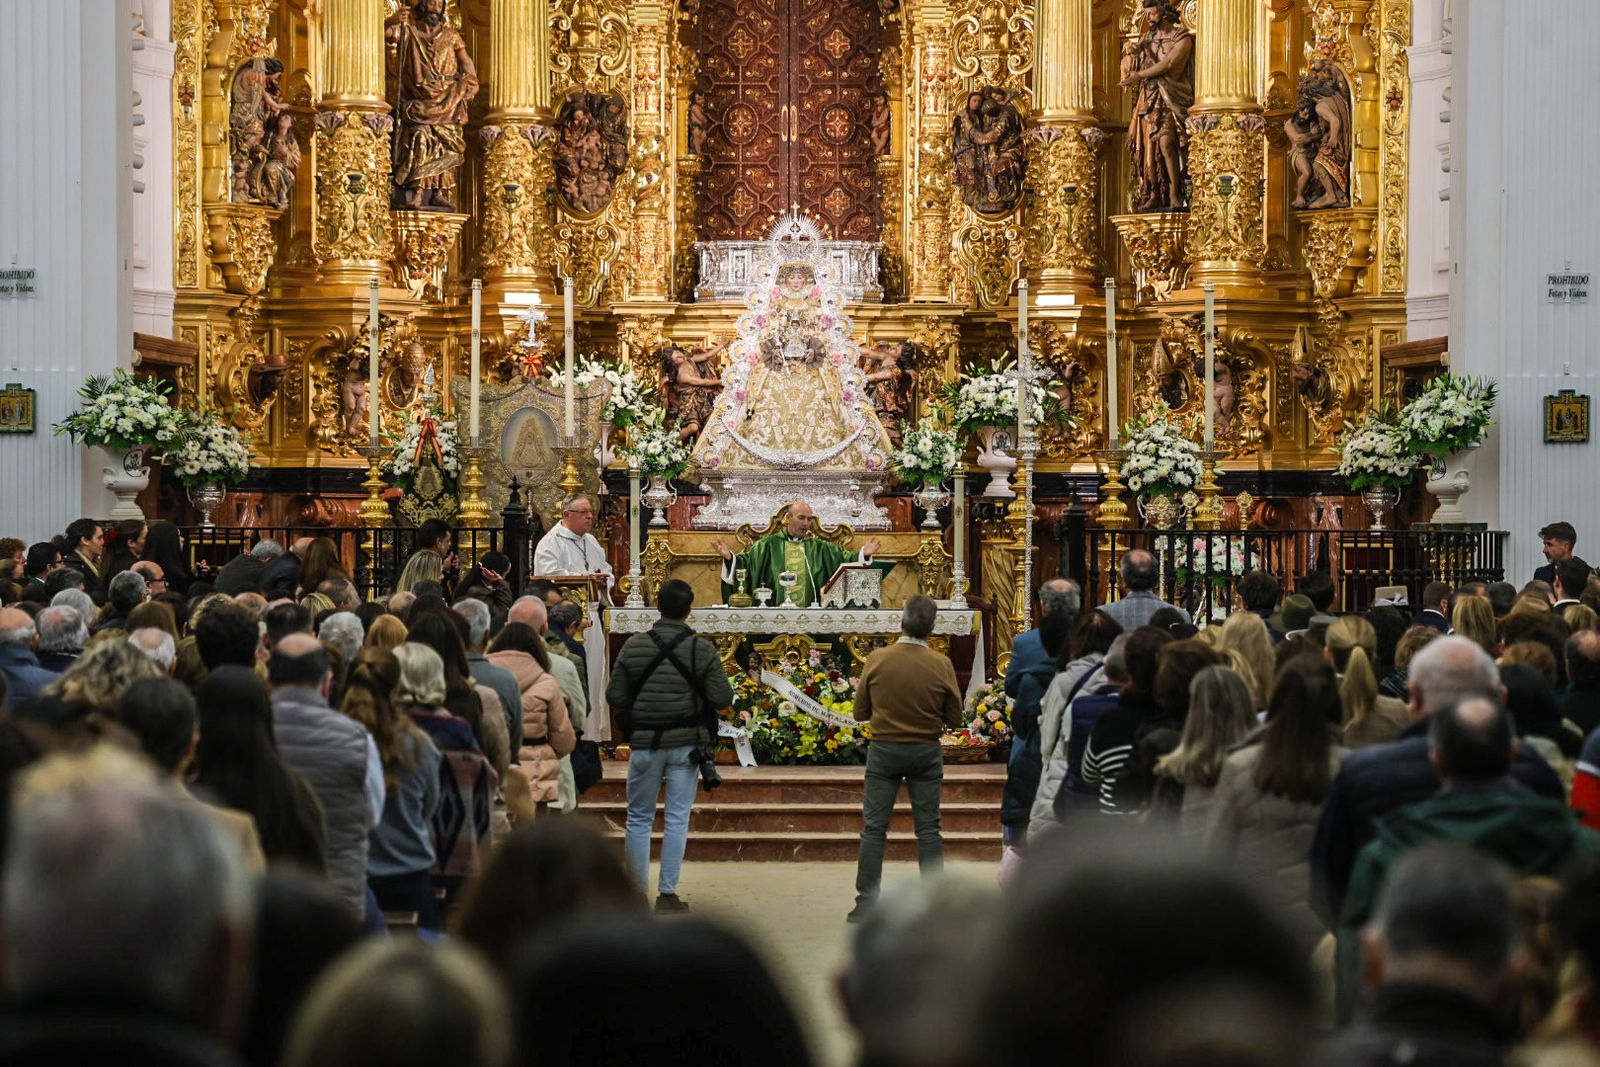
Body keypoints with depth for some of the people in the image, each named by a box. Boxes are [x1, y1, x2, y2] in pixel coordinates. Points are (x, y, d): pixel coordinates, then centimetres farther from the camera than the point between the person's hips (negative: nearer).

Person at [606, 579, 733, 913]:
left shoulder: (634, 646, -6)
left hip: (645, 743, 1)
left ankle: (636, 890, 14)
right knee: (677, 819, 4)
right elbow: (722, 698, -9)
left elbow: (614, 697, -4)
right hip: (686, 744, -1)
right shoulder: (702, 650, -8)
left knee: (639, 818, 12)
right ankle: (667, 892, 3)